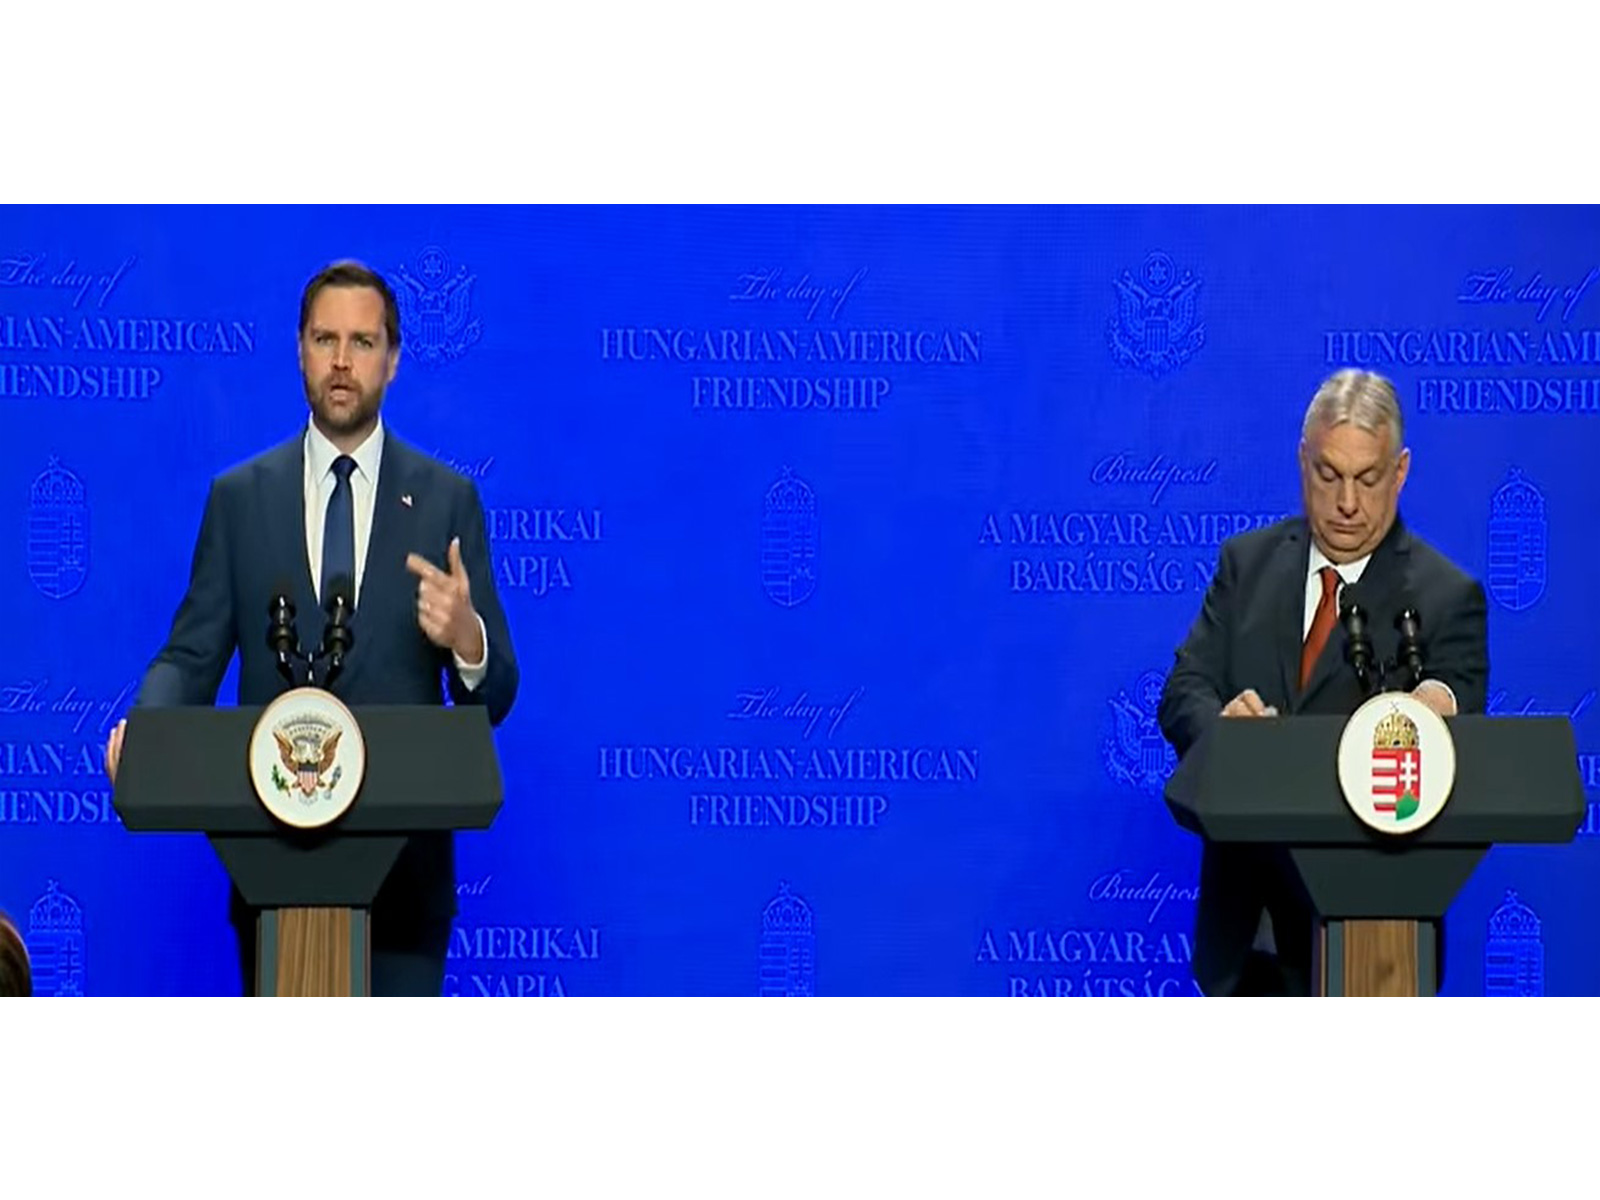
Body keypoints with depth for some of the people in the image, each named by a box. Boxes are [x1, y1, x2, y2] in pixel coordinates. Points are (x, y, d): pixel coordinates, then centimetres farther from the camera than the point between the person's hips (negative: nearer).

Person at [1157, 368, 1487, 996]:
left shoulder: (1447, 597, -4)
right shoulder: (1247, 562, 9)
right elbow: (1183, 693, 2)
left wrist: (1437, 713, -35)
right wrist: (1224, 726, -22)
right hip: (1244, 910, 3)